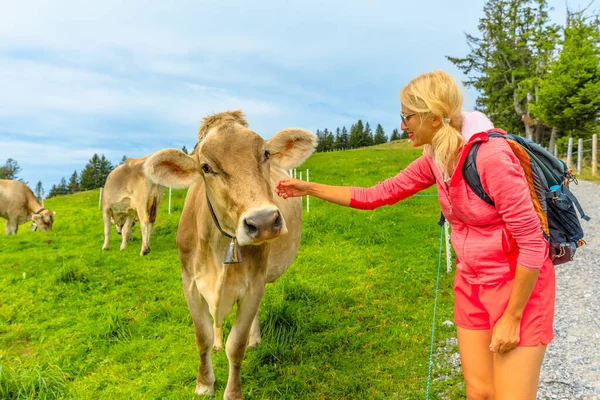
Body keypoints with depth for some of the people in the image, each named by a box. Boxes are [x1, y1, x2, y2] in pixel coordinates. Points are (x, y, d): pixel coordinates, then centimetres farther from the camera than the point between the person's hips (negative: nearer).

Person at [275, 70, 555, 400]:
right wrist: (308, 188, 6)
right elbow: (377, 195, 5)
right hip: (471, 284, 7)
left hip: (518, 285, -6)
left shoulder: (491, 156, -25)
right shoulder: (435, 159, -2)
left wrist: (511, 317, -16)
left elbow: (533, 243, -22)